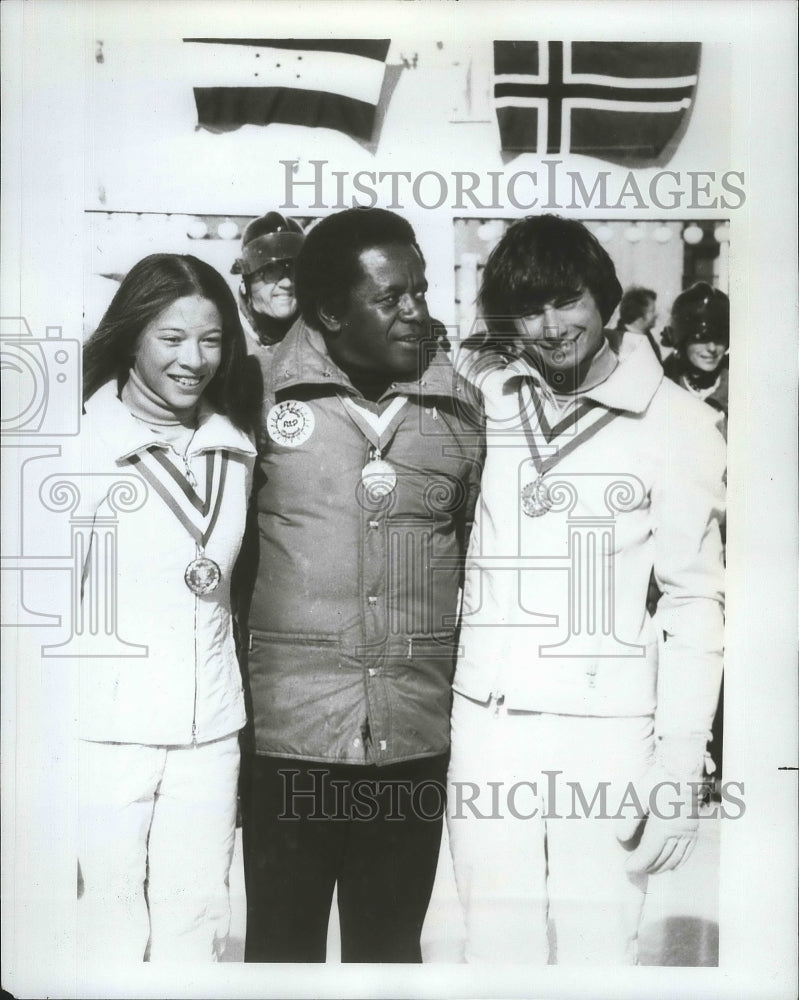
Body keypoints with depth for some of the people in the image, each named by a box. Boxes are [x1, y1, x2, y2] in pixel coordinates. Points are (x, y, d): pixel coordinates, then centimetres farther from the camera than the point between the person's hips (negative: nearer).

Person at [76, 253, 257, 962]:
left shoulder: (235, 448, 8)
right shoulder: (88, 444, -7)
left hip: (209, 732, 4)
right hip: (104, 735, -4)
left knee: (197, 928, 11)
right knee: (108, 929, 6)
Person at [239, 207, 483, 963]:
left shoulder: (458, 410, 3)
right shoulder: (265, 397, -4)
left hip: (416, 735, 2)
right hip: (290, 730, -2)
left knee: (392, 945, 16)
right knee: (282, 944, 10)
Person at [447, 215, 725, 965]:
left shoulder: (678, 425, -4)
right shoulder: (479, 396, 3)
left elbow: (696, 597, -4)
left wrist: (681, 762, -7)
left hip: (610, 730, -2)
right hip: (487, 722, 2)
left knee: (597, 951, 5)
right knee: (495, 946, 12)